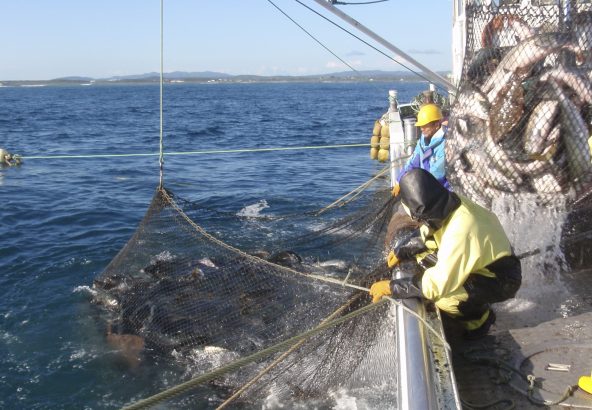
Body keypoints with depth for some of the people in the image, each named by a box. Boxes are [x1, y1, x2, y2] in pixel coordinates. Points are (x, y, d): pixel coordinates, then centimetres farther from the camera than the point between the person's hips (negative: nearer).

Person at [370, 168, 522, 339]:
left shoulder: (460, 233, -38)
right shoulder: (450, 204, -15)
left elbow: (436, 285, -33)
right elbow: (426, 232, 7)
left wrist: (391, 287, -25)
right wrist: (401, 251, 6)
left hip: (501, 280, -8)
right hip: (485, 262, 8)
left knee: (443, 297, -30)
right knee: (423, 248, 1)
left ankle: (481, 317, 3)